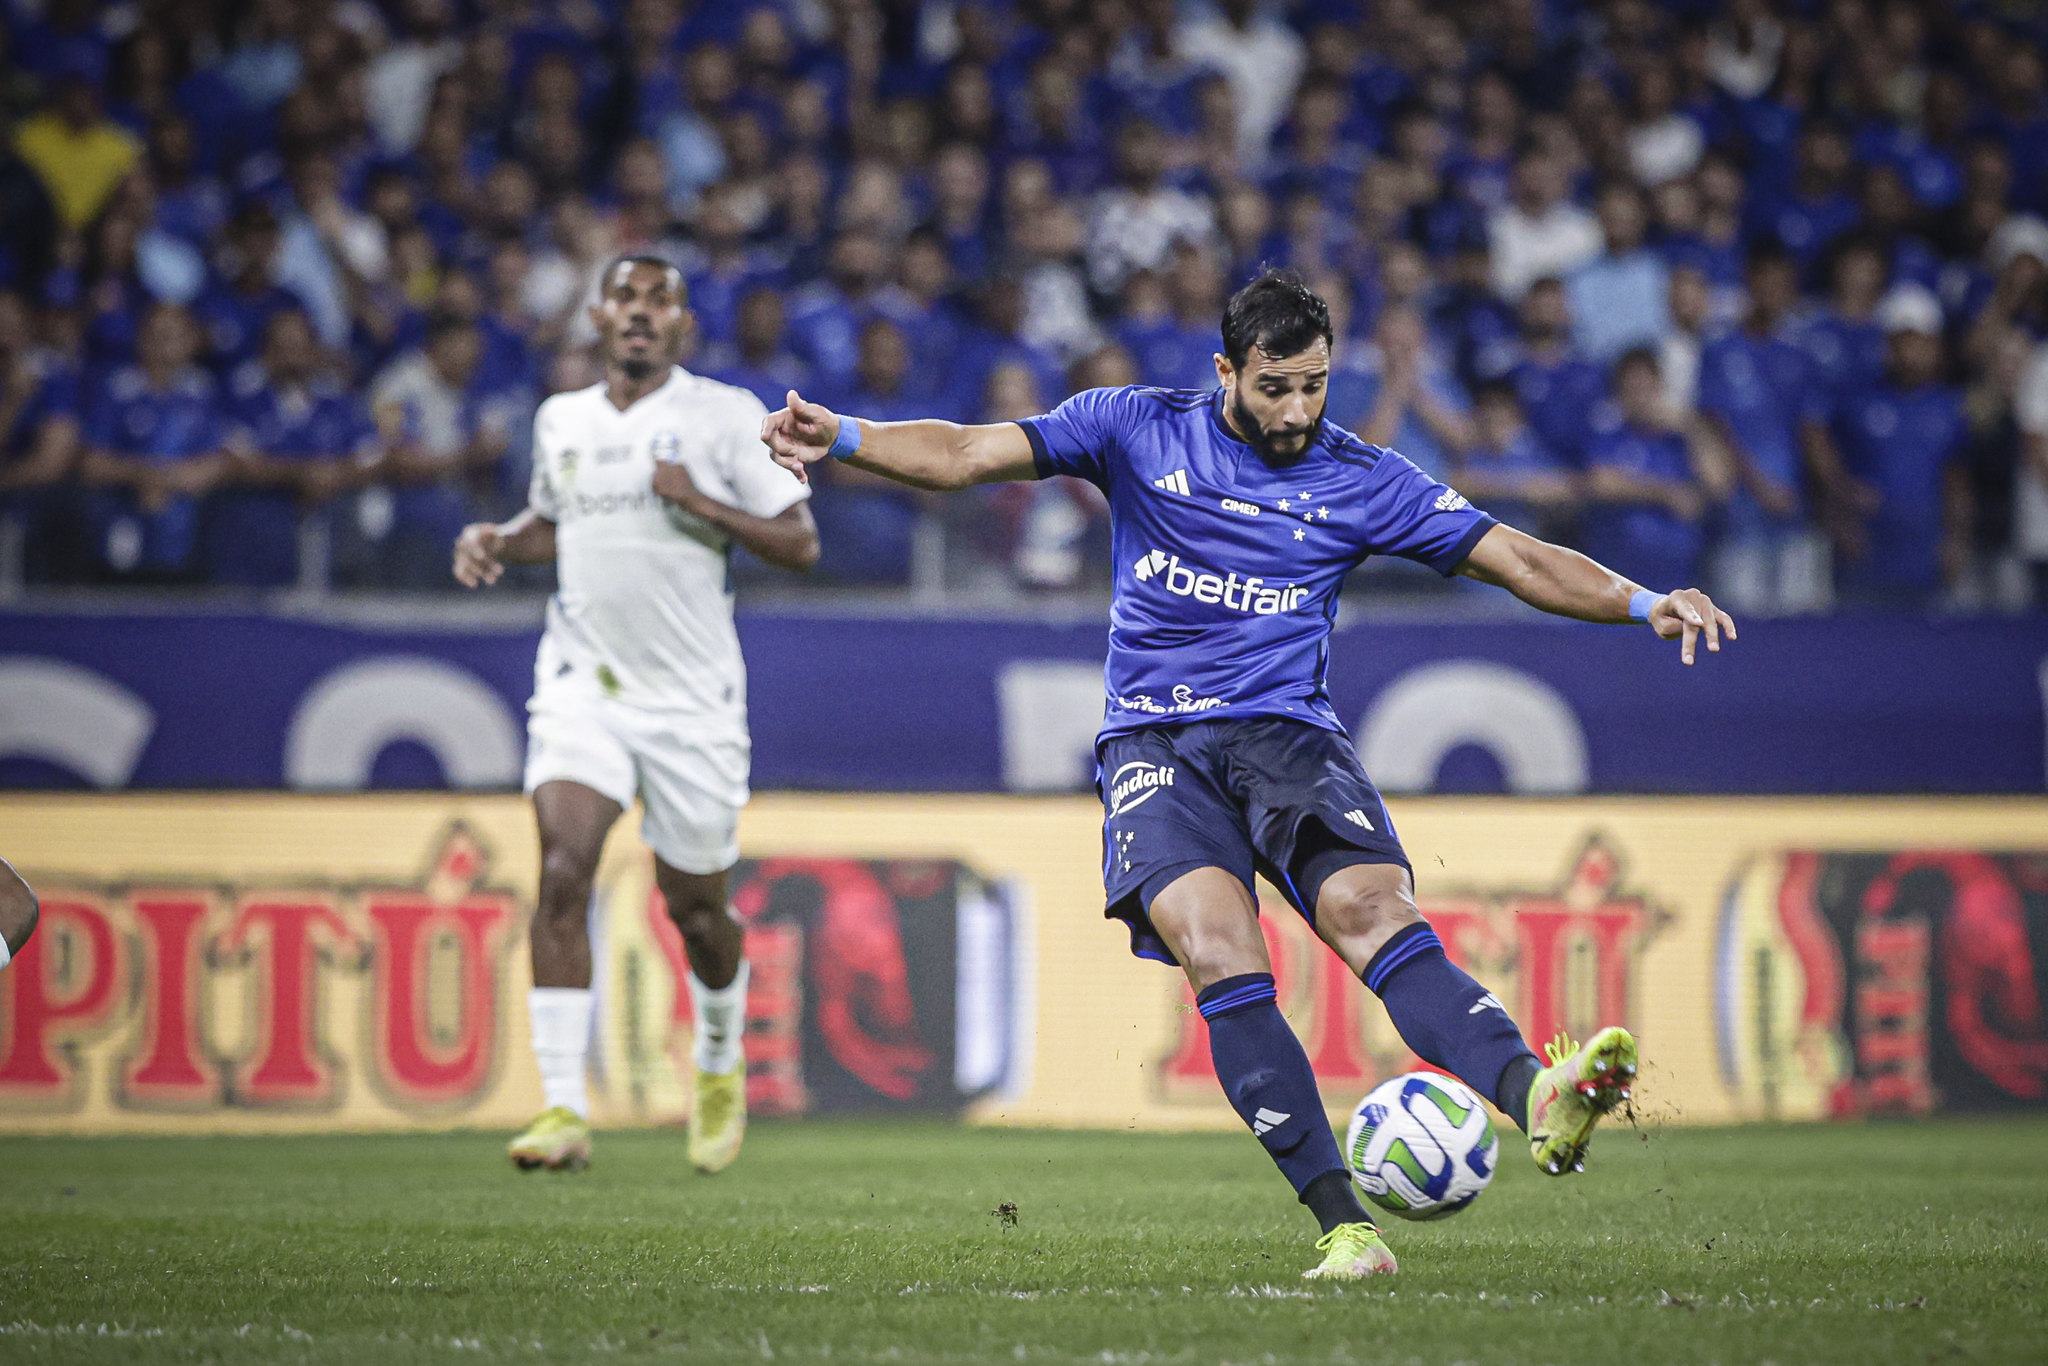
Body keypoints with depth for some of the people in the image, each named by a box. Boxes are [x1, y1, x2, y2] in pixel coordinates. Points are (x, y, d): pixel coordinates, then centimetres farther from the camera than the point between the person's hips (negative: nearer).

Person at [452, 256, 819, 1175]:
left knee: (693, 903, 7)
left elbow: (801, 545, -5)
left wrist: (705, 505, -19)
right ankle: (564, 1109, -19)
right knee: (563, 868, -18)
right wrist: (495, 541, 7)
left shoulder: (726, 416, -3)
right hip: (582, 684, 2)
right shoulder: (562, 421, 10)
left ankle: (721, 1066, 39)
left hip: (693, 694, -2)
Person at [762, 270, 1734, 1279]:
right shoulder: (1139, 430, 8)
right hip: (1157, 740, 0)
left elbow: (1518, 560, 7)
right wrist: (839, 438, -11)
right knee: (1218, 953, -25)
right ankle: (1342, 1223, -29)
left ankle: (1536, 1098, -50)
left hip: (1289, 733, 0)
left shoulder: (1361, 479, 9)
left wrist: (1645, 605, -7)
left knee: (1376, 912, -28)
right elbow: (965, 455, 5)